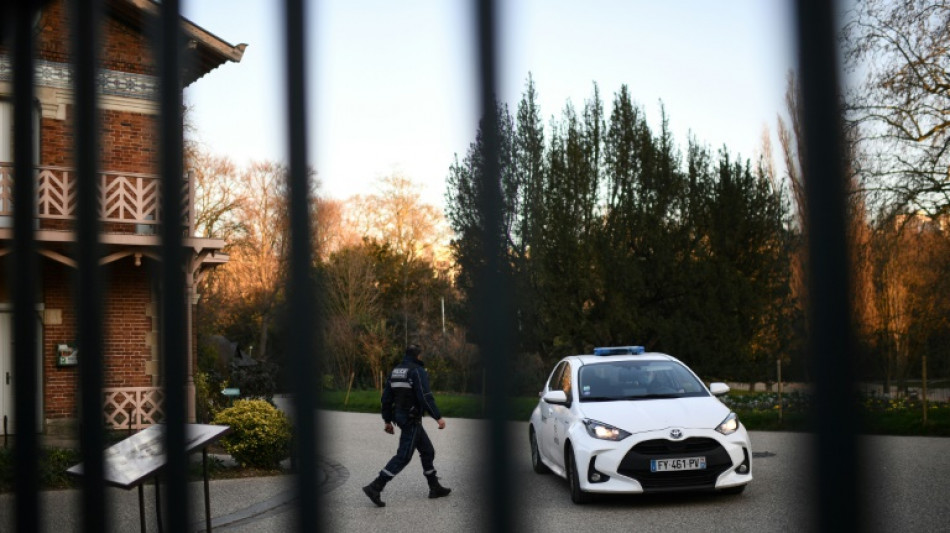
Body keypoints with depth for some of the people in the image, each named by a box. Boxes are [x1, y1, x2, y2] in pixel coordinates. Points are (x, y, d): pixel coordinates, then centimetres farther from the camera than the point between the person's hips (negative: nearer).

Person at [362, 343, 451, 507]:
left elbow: (386, 398, 10)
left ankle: (435, 487, 22)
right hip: (412, 420, -9)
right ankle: (375, 488, -12)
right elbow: (425, 397, -24)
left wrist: (387, 421, 17)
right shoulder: (418, 371, -15)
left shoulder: (395, 371, 10)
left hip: (401, 417, 9)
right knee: (403, 456, -7)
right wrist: (438, 417, -18)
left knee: (427, 451, 17)